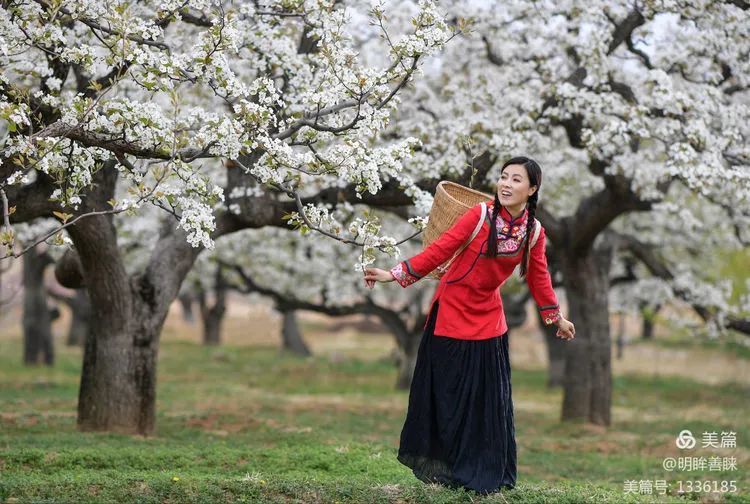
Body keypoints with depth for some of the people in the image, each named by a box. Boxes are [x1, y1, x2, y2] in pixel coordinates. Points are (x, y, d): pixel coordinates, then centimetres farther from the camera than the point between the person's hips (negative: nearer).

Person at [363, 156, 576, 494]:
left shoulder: (534, 233, -5)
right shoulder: (480, 216, -17)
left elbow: (538, 278, 8)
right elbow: (439, 250, -16)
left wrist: (556, 318, 16)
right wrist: (395, 274, -20)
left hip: (487, 319, 3)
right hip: (451, 312, -3)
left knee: (487, 399, 6)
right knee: (446, 394, 5)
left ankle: (483, 473, 19)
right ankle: (438, 465, 19)